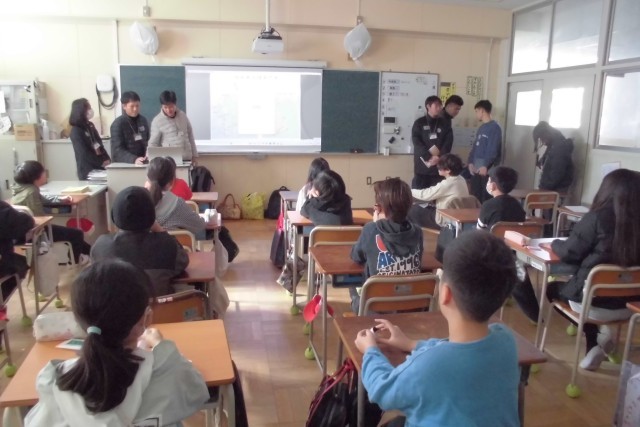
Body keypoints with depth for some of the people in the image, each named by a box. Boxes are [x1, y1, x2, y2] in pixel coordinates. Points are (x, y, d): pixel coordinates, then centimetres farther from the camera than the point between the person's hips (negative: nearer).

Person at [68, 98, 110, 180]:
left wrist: (107, 159, -2)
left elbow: (100, 144, 13)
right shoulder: (76, 131, -12)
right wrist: (101, 163, -13)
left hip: (99, 168, 7)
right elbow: (84, 153, -16)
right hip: (87, 171, -7)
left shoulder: (90, 126, 11)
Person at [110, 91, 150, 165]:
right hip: (123, 164, -4)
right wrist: (134, 159, -29)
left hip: (141, 163, 4)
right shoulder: (118, 124, -5)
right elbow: (117, 150, -13)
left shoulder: (143, 120, 10)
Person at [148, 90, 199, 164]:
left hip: (186, 159, 3)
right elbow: (153, 144, 0)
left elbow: (190, 136, 16)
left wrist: (194, 155, 15)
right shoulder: (157, 121, -3)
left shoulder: (182, 115, 8)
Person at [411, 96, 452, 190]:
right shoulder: (419, 123, 4)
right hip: (422, 166, -1)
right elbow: (416, 142, -7)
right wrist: (429, 157, -17)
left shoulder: (445, 124, 10)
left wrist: (439, 157, -14)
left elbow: (448, 143, 2)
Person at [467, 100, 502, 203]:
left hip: (487, 170, -8)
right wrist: (470, 162, 6)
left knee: (486, 198, -6)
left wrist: (485, 165, -24)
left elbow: (493, 149, -17)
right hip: (476, 169, 8)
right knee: (475, 197, 10)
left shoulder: (495, 127, -9)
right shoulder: (481, 128, 17)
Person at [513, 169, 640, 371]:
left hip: (595, 301, -5)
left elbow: (569, 254, -9)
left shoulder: (597, 218, -17)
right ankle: (595, 345, 22)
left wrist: (554, 245, 12)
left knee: (553, 288, 19)